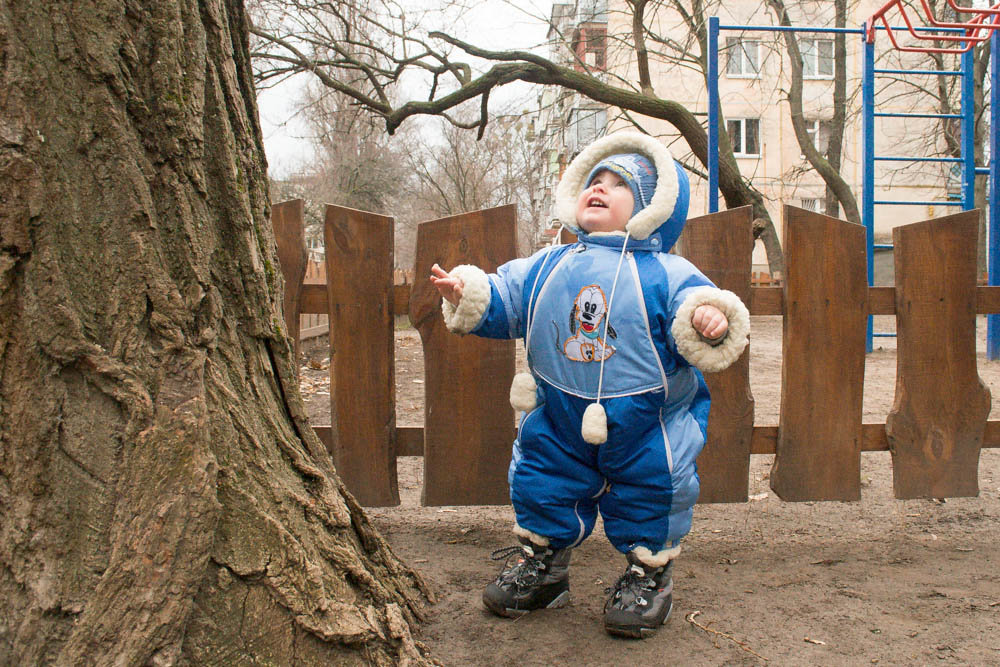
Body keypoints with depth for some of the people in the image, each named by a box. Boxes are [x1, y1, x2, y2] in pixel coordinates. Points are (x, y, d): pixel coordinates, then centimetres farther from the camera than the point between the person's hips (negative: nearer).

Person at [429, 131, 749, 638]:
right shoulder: (545, 268, 2)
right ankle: (542, 561, 37)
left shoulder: (667, 275, -12)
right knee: (540, 481, 13)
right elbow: (502, 301, 6)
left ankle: (649, 572, 33)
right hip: (561, 422, 4)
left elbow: (699, 306, -22)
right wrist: (466, 296, -11)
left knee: (652, 493, 7)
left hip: (648, 428, -3)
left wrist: (710, 324, -44)